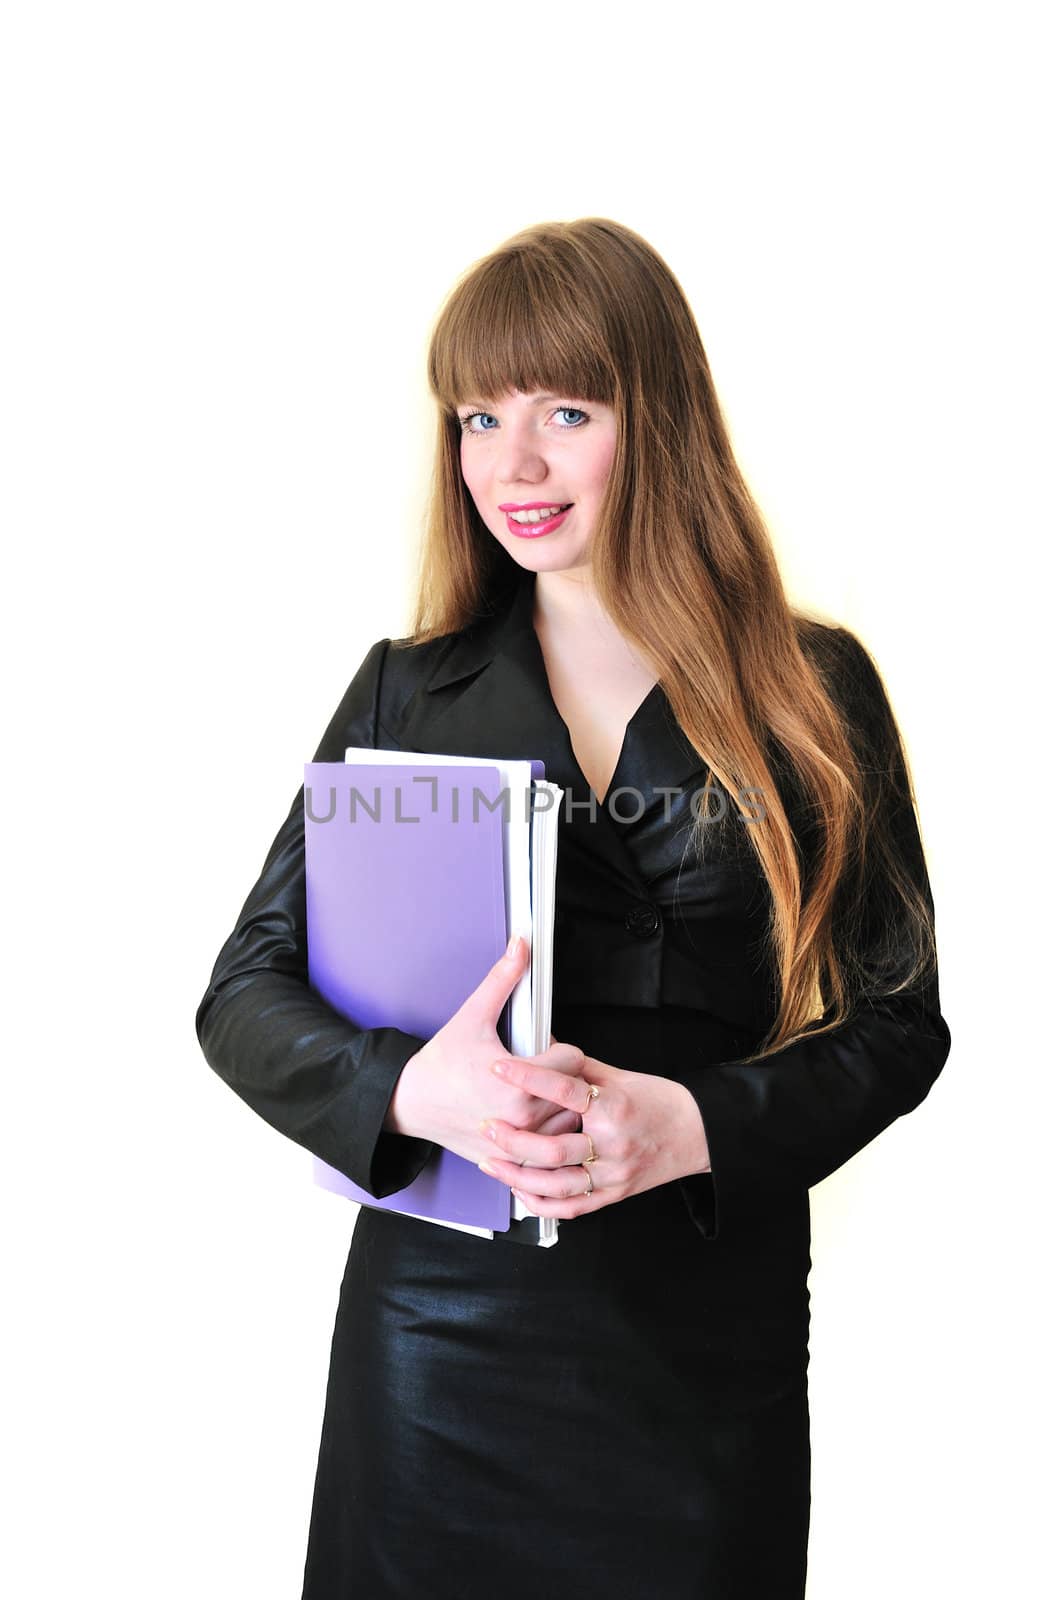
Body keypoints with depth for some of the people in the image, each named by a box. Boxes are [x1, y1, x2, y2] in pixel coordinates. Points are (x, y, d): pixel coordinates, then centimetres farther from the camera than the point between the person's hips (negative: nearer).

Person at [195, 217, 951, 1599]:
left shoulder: (815, 692, -1)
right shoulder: (407, 692, 3)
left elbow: (897, 1015, 0)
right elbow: (244, 993, 1)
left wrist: (697, 1123, -18)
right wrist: (409, 1089, -20)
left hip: (707, 1337, -1)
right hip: (439, 1319, 1)